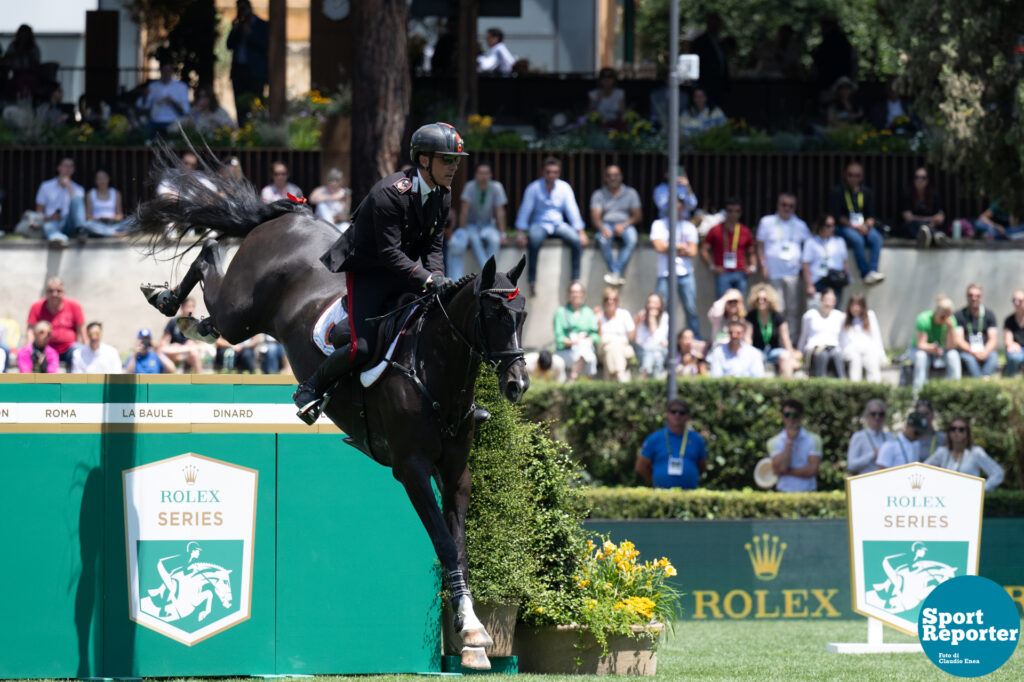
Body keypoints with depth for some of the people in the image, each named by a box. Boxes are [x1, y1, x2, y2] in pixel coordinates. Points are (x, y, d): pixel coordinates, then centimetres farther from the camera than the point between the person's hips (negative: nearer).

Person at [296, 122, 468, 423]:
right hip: (367, 272, -7)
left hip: (404, 272, 7)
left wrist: (437, 276, -17)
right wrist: (427, 279, -35)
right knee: (363, 347, -21)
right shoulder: (389, 193, -26)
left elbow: (434, 245, 4)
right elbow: (389, 252, -28)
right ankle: (311, 389, 5)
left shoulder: (442, 195, -1)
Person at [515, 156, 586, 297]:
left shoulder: (564, 188, 4)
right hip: (539, 224, -3)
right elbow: (525, 211, -5)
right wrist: (521, 233, -13)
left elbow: (572, 211, 4)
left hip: (559, 224, 3)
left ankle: (576, 279, -17)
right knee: (534, 240, -37)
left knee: (576, 240, -26)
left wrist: (581, 232, -4)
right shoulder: (534, 188, -4)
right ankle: (532, 282, -29)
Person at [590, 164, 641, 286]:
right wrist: (602, 228, -25)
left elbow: (637, 216, 4)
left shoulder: (630, 193, 13)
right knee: (603, 239, -37)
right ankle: (616, 274, -34)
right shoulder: (598, 195, 11)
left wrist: (624, 225, -16)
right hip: (606, 225, 0)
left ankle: (616, 274, -38)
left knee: (632, 239, -36)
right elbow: (595, 217, -1)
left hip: (625, 226, 0)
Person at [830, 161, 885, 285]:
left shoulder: (867, 192, 12)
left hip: (863, 225, 4)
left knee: (876, 238, -28)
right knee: (857, 239, -35)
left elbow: (871, 215, 12)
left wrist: (867, 225, -12)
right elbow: (837, 216, -5)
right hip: (845, 227, -4)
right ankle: (865, 273, -34)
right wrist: (854, 227, -15)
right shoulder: (838, 192, 0)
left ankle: (873, 270, -36)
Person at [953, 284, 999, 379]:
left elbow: (993, 340, 4)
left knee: (993, 357, -32)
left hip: (985, 351, 2)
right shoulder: (959, 315, 4)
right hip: (966, 351, -2)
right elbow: (958, 340, -4)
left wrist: (985, 352, -17)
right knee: (968, 358, -36)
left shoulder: (989, 315, 10)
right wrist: (973, 352, -19)